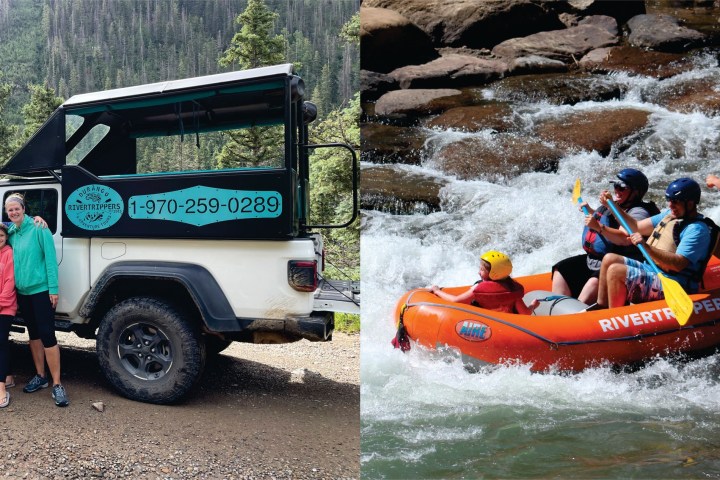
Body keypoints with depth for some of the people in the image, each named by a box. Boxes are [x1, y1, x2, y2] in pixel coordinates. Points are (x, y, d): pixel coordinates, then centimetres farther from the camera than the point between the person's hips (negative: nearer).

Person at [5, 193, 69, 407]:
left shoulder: (38, 229, -11)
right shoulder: (10, 233, 7)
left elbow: (50, 258, -13)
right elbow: (11, 259, 15)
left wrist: (53, 289, -16)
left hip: (41, 290, -7)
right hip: (22, 291, 7)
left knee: (47, 335, -7)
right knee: (34, 334, 16)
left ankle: (57, 385, -4)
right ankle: (40, 376, 28)